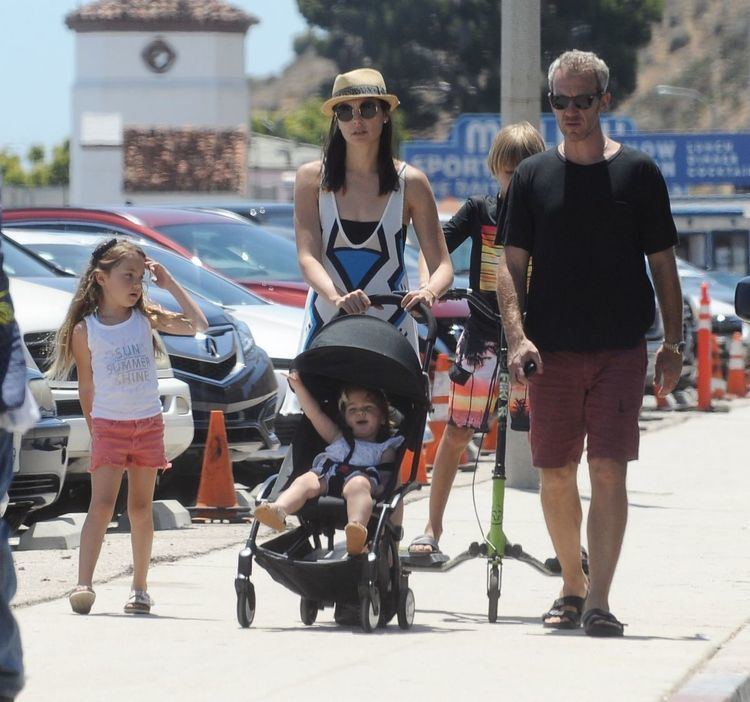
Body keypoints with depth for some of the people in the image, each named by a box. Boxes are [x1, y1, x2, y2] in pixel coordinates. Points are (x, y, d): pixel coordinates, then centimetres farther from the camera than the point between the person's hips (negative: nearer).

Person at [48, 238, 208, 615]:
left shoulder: (146, 318, 2)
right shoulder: (85, 330, -3)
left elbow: (198, 324, -8)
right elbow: (86, 386, 5)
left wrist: (170, 284, -7)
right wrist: (94, 429, 9)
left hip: (149, 424, 2)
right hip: (108, 425, -2)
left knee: (141, 507, 8)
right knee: (102, 503, -13)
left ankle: (140, 588, 15)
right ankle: (83, 585, -19)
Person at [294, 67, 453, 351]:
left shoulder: (410, 183, 1)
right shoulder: (312, 178, 2)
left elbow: (442, 265, -2)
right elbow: (308, 258, -9)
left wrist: (429, 292, -26)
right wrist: (337, 298, -30)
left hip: (391, 326, 0)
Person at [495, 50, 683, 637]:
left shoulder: (637, 172, 4)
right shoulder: (533, 176, 7)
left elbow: (663, 264, 8)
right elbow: (511, 263, 6)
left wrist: (673, 344, 3)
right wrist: (517, 336, -9)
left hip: (620, 349, -2)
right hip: (551, 350, 2)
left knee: (609, 471, -11)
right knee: (555, 476, 6)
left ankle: (599, 601, -14)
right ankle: (572, 588, 23)